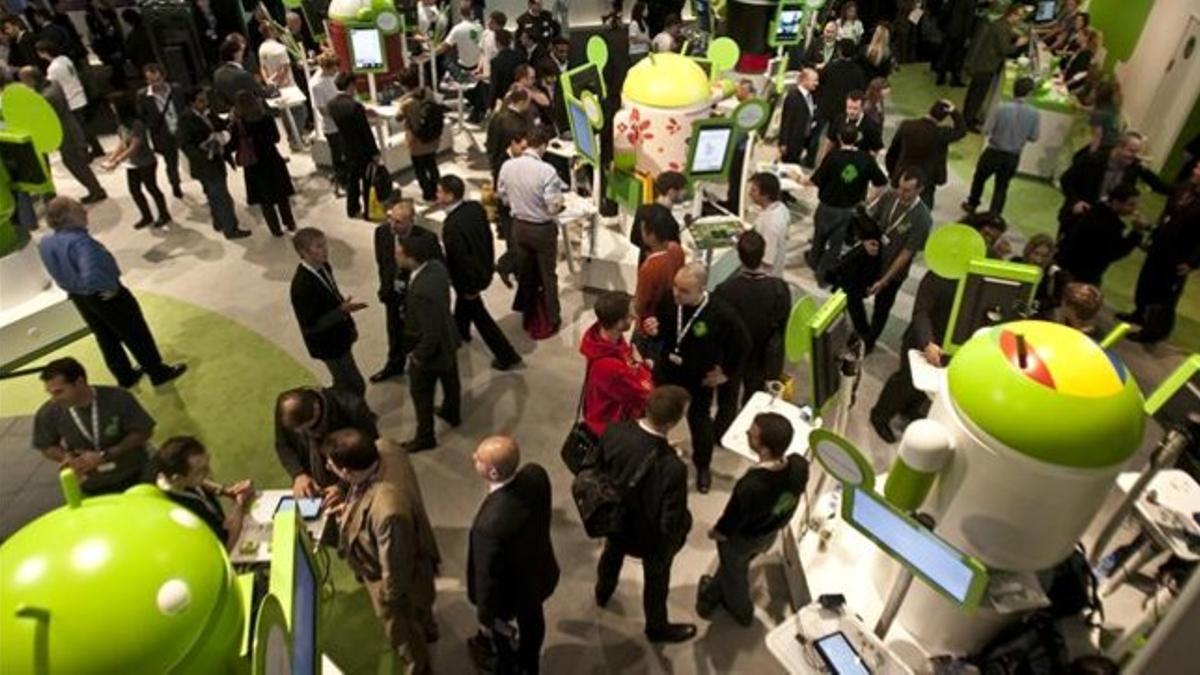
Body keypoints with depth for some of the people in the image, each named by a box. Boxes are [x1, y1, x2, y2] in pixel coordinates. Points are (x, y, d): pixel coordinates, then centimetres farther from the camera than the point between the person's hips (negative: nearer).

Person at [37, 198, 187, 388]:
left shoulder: (45, 243, -7)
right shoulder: (79, 241, -33)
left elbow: (63, 271, 8)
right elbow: (91, 276, -43)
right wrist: (111, 286, -25)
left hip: (78, 296, 8)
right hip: (105, 295, -8)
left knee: (106, 337, 23)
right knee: (135, 334, 11)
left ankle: (126, 376, 39)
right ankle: (159, 372, 26)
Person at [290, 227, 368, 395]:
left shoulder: (323, 266, -5)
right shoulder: (302, 285, -32)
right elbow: (310, 326, -28)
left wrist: (349, 325, 13)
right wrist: (342, 311, -35)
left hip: (338, 336, 8)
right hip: (328, 344, -8)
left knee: (343, 384, 25)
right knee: (356, 387, 3)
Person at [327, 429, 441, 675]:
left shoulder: (387, 510, -48)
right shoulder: (385, 448, -26)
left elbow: (395, 566, -30)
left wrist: (390, 599, -13)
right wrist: (352, 509, 1)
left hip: (396, 576, -7)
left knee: (402, 631, 26)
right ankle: (427, 629, 70)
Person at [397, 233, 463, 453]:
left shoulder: (422, 292, -41)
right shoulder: (437, 266, -15)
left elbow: (431, 334, -33)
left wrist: (418, 356, -16)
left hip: (431, 348, -8)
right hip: (447, 339, 8)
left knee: (421, 394, 16)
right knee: (449, 379, 31)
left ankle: (425, 437, 38)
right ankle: (452, 414, 58)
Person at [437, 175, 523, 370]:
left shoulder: (452, 226, -35)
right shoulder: (476, 207, -10)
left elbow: (460, 259, -28)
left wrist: (469, 288, -16)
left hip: (471, 276, -8)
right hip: (483, 268, 8)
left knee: (478, 314, 11)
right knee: (463, 303, 33)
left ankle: (507, 355, 20)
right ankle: (461, 332, 60)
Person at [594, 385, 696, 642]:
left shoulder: (614, 430, -28)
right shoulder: (672, 467, -42)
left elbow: (596, 469, -8)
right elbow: (670, 522, -28)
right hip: (651, 535, -4)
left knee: (612, 554, 37)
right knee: (656, 580, 27)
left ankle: (603, 593, 68)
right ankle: (657, 627, 56)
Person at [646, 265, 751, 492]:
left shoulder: (722, 313, -29)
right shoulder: (669, 300, -23)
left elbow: (743, 345, -10)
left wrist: (728, 372, -1)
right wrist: (654, 330, -26)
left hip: (699, 380, -2)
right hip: (666, 372, 3)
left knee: (699, 423, 20)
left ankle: (703, 466, 48)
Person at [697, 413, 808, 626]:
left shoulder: (750, 486, -46)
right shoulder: (800, 465, -30)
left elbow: (726, 530, -26)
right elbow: (790, 501, -6)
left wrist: (713, 532, -4)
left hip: (741, 539, -5)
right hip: (771, 533, 5)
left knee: (733, 573, 29)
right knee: (733, 567, 33)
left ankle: (742, 612, 57)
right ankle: (712, 595, 59)